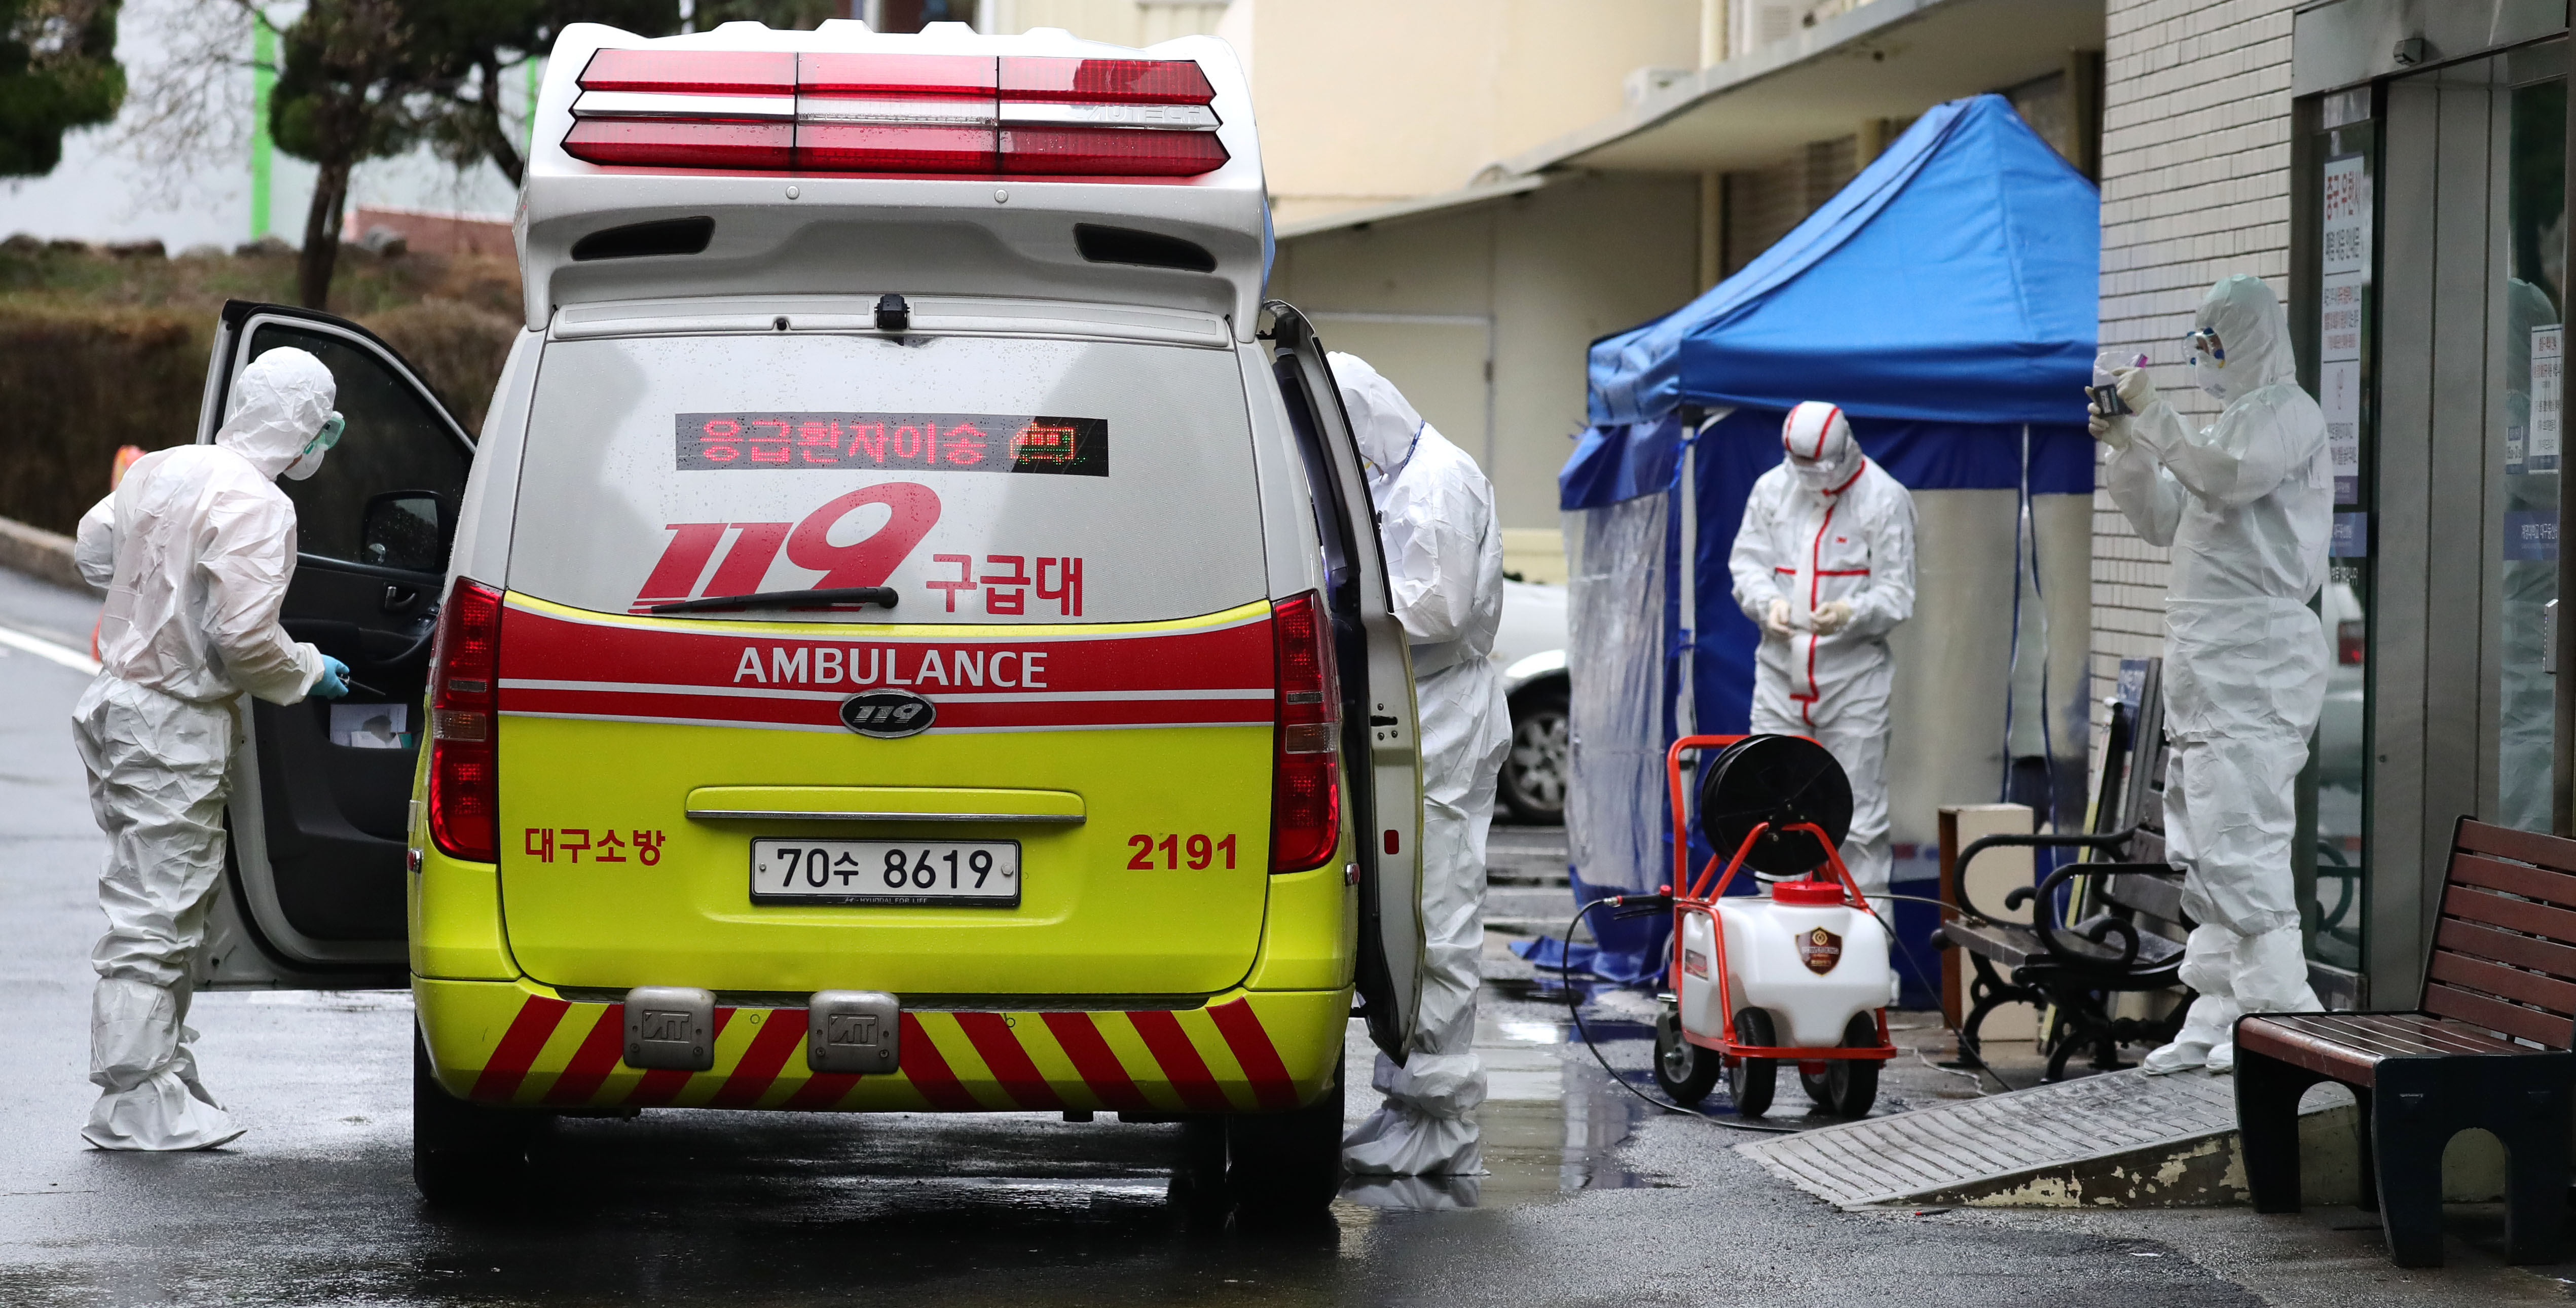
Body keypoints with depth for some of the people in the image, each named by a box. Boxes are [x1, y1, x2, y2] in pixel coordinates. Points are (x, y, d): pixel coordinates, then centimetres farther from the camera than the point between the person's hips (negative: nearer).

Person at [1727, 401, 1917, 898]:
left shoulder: (1885, 498, -4)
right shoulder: (1771, 489, 7)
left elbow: (1896, 593, -6)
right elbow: (1747, 562, 8)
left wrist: (1851, 613, -26)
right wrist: (1768, 602, -14)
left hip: (1855, 675, -4)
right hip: (1781, 668, 4)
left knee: (1857, 813, -3)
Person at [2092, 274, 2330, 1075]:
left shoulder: (2287, 411, -5)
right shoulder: (2232, 418, 24)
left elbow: (2227, 479, -23)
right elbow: (2163, 522, 22)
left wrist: (2152, 417, -17)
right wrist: (2125, 446, 8)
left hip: (2255, 658, -10)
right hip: (2206, 666, 10)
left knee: (2238, 838, -15)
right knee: (2200, 847, 9)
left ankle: (2277, 1012, -14)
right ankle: (2218, 1016, 12)